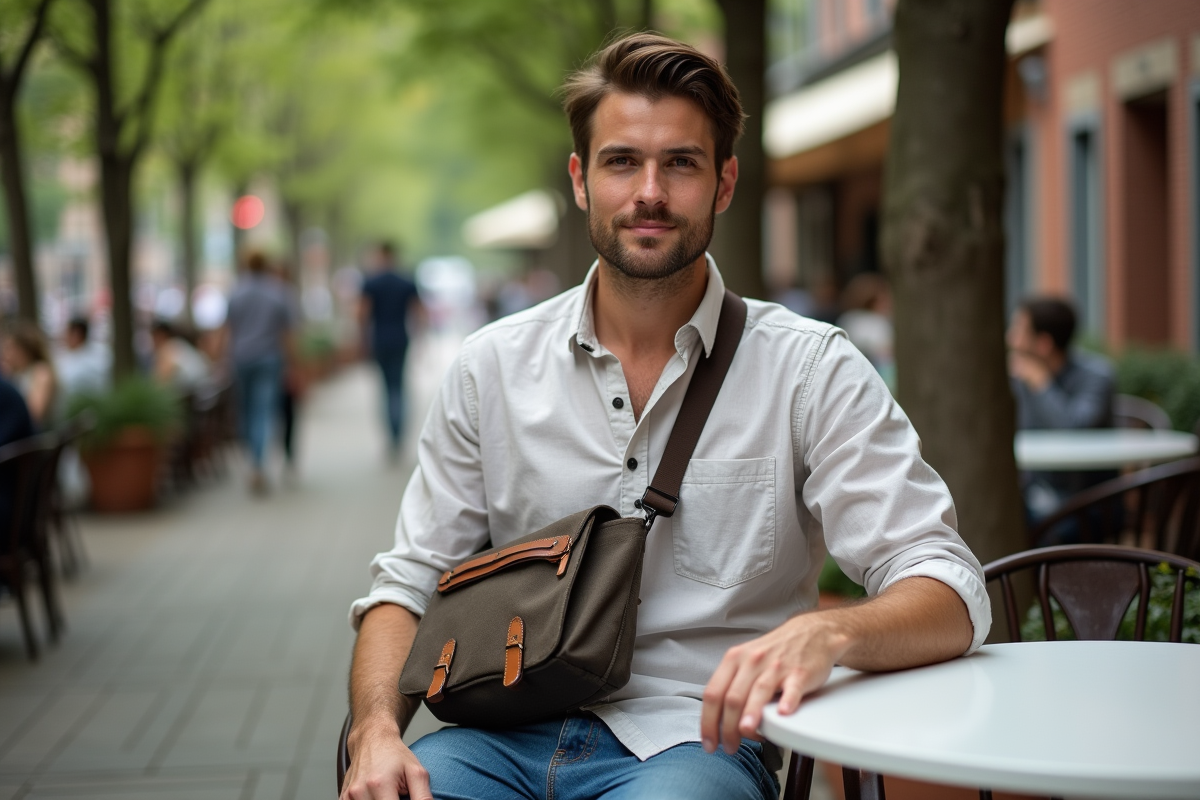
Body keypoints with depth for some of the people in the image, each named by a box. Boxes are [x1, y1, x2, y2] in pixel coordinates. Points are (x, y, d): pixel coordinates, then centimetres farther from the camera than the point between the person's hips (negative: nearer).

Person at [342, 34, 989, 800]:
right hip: (511, 733, 2)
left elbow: (949, 598, -7)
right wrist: (376, 729, -10)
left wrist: (825, 633, -30)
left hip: (696, 739, -2)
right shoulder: (493, 366, 9)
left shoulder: (810, 369, -1)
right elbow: (410, 583, 11)